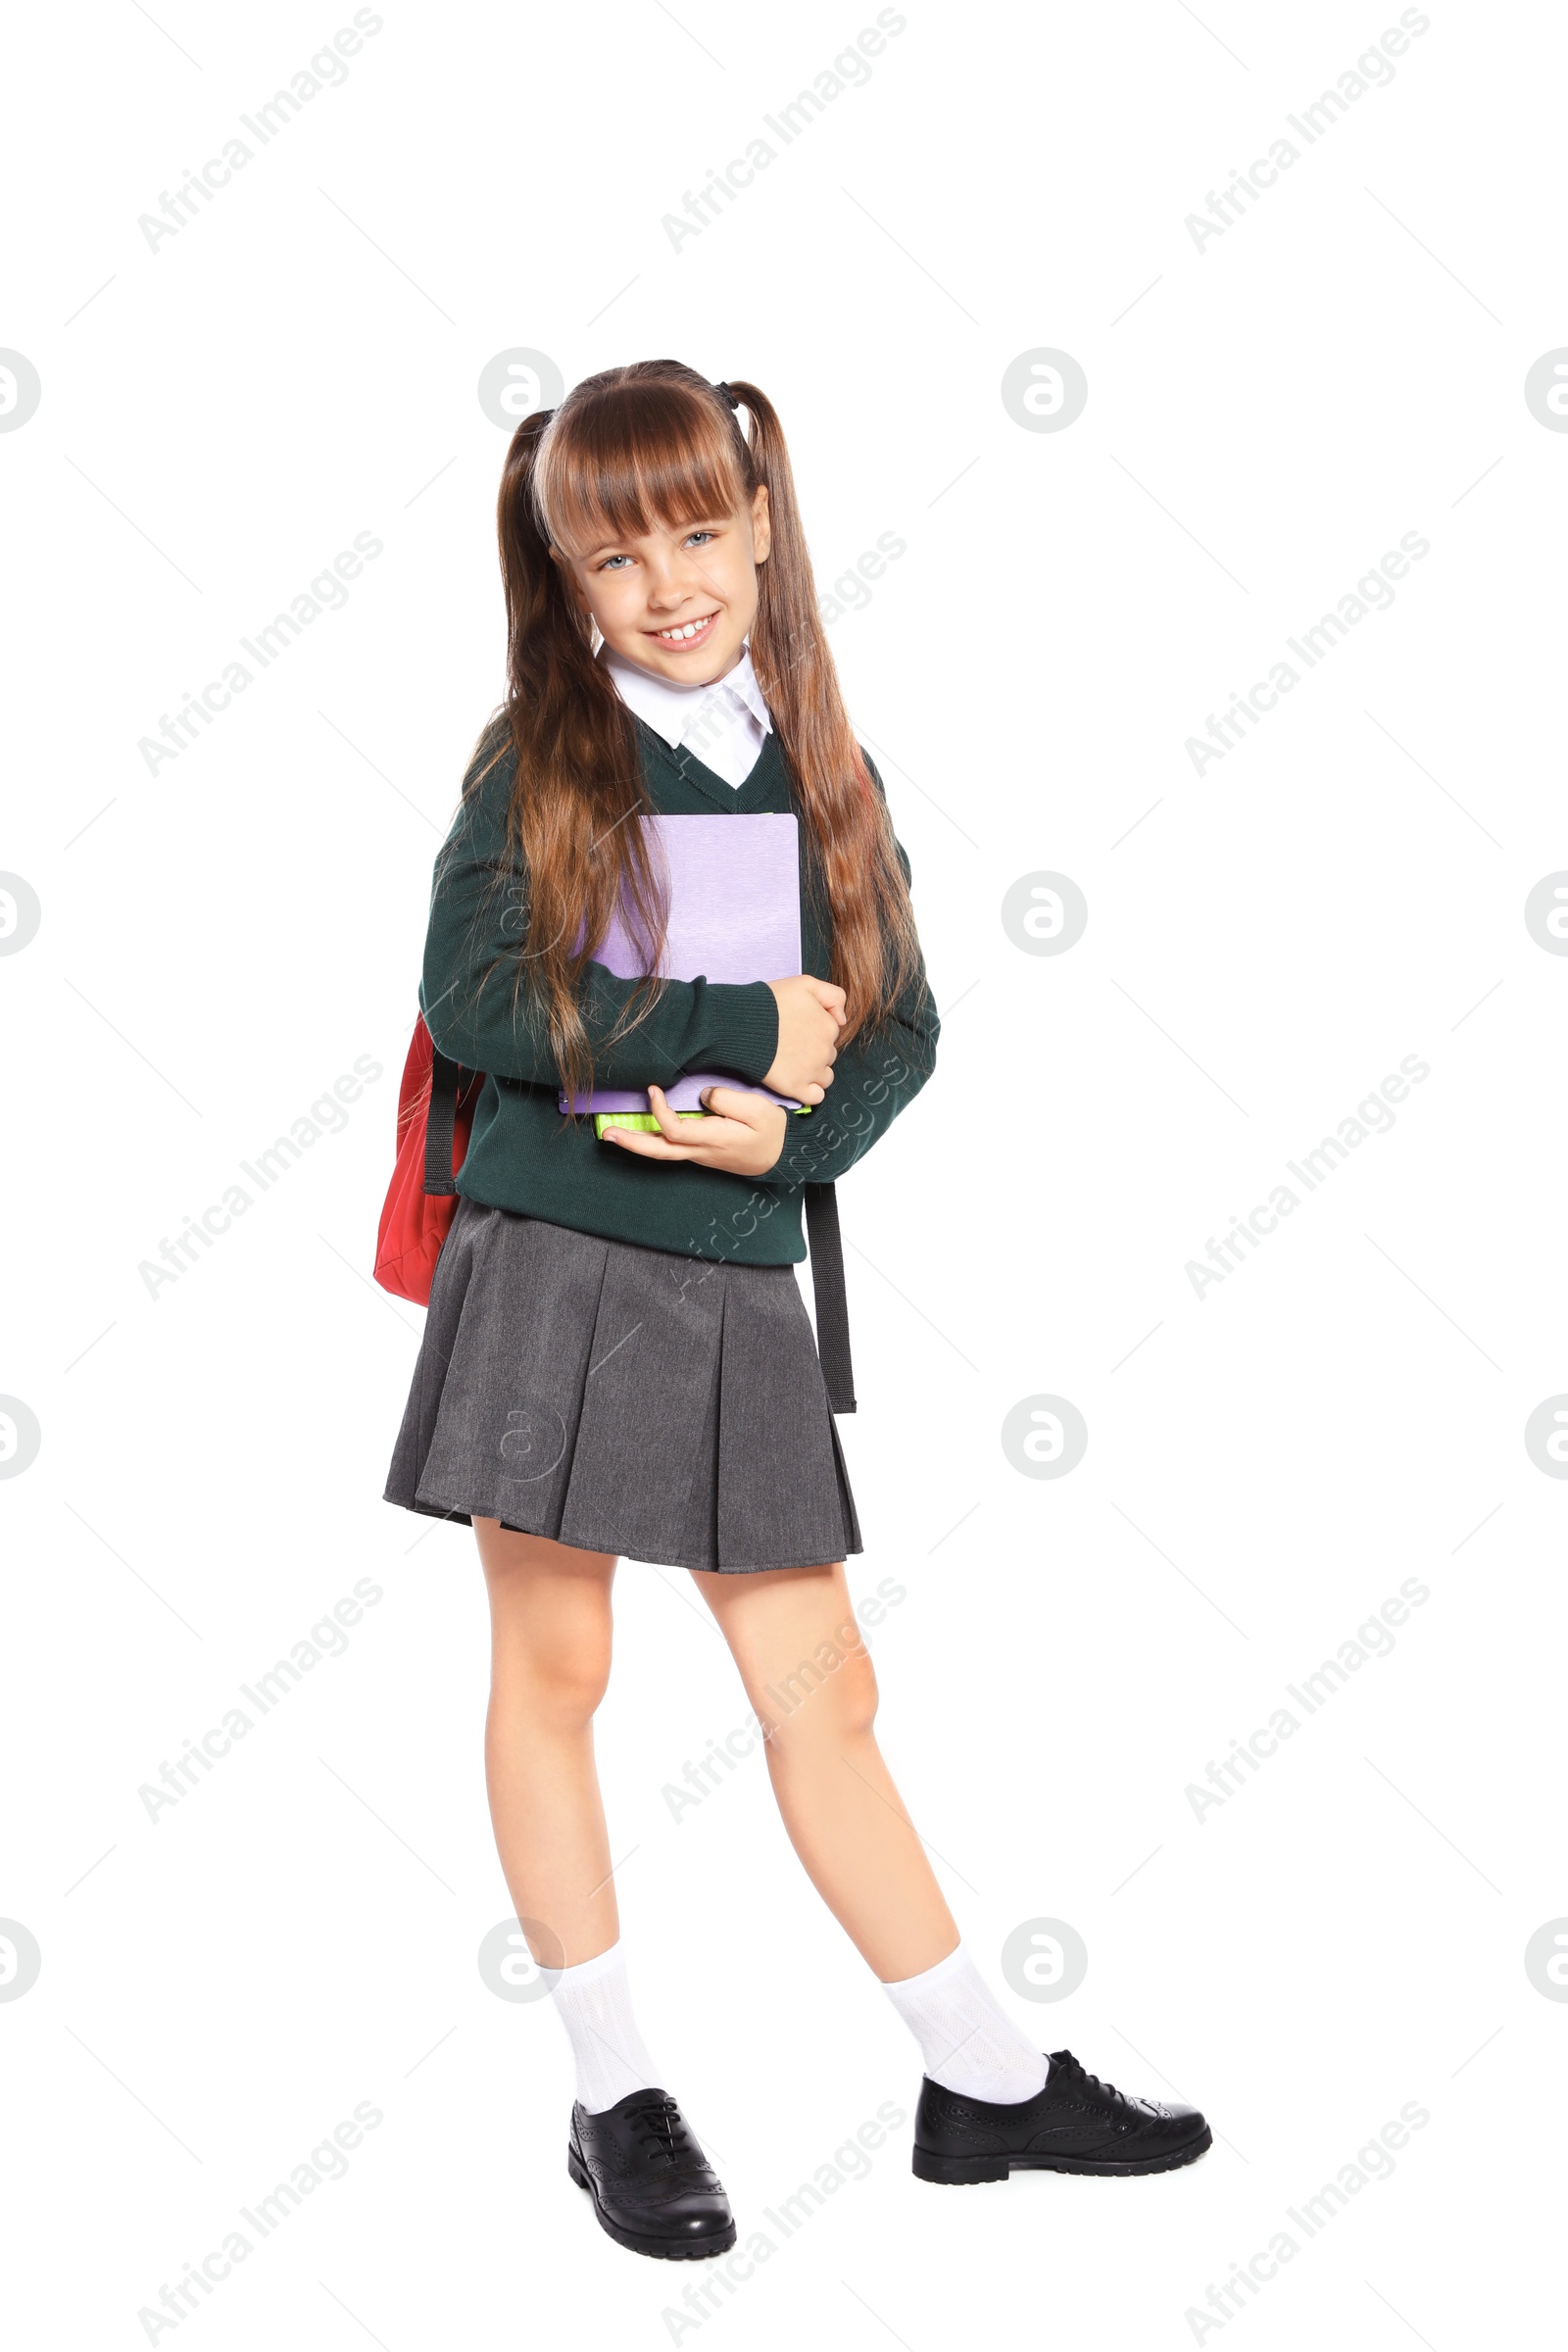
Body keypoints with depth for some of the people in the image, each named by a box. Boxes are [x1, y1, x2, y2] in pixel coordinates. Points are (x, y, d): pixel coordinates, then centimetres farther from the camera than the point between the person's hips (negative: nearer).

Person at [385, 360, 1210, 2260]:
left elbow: (902, 1027, 8)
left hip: (735, 1288, 3)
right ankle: (614, 2098, 18)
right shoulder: (538, 762, -1)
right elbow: (471, 998, -13)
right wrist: (741, 1029, -14)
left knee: (824, 1693, 6)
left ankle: (985, 2082, 16)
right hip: (550, 1266, -2)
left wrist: (798, 1128, -13)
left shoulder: (825, 777, 9)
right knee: (553, 1670, 4)